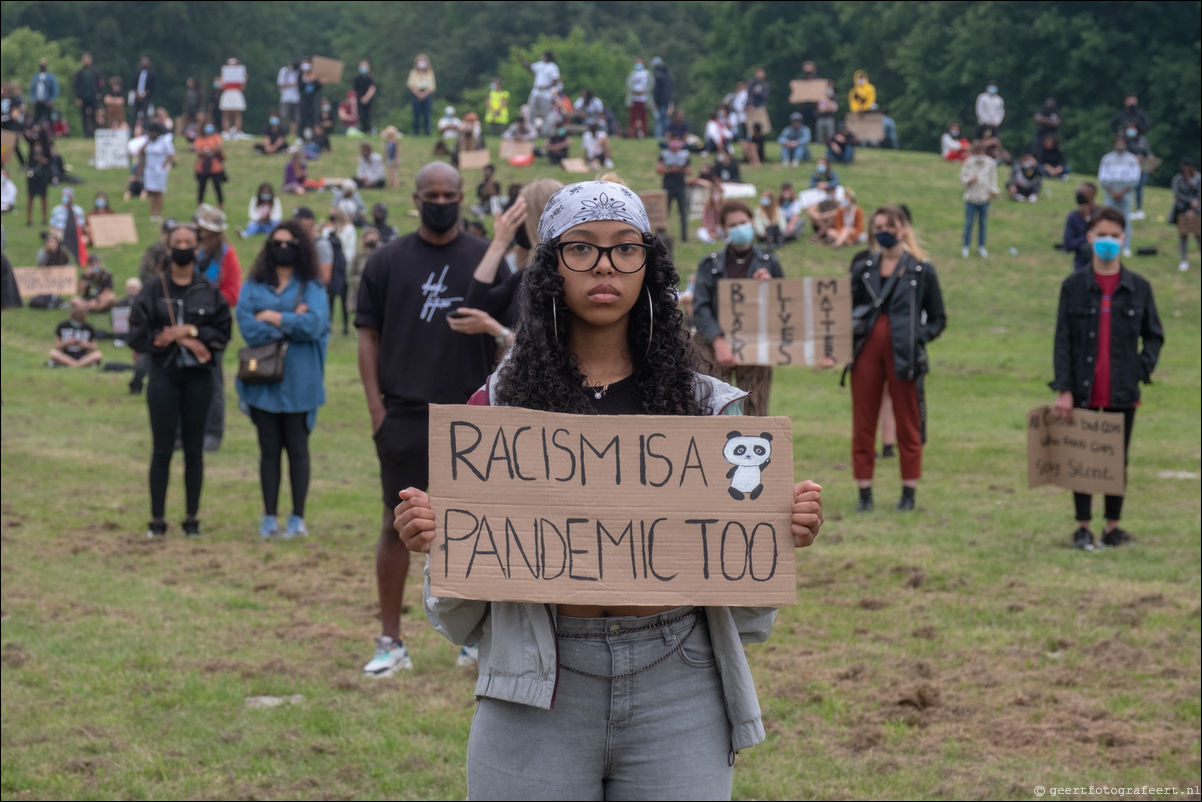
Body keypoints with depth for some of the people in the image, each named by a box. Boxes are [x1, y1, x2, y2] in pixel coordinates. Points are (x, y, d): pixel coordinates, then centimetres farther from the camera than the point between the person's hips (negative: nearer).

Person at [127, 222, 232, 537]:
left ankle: (192, 518, 12)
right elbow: (139, 334, -3)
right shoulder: (153, 290, 1)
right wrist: (184, 340, -10)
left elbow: (223, 332, 1)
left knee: (194, 449, 5)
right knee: (163, 449, -1)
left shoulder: (210, 292, 4)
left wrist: (190, 331, -13)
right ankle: (157, 519, 5)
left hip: (198, 378, 1)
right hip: (164, 375, -1)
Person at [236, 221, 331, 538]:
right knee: (269, 449, 7)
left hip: (298, 382, -2)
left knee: (297, 447, 4)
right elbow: (247, 327, -7)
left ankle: (298, 518, 10)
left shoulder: (311, 288, 1)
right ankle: (269, 518, 11)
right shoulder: (254, 287, 6)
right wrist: (291, 324, -11)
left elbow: (314, 324, -15)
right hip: (263, 381, 2)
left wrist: (272, 317, -9)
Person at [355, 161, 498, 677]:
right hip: (404, 416, 0)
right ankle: (390, 641, 7)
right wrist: (376, 408, -4)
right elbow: (369, 335, 4)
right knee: (398, 522, 1)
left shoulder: (486, 261, 5)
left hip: (470, 416, 1)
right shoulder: (388, 261, 5)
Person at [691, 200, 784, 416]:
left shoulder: (769, 263, 10)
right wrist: (719, 342, -18)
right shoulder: (710, 265, 8)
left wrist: (771, 285, -8)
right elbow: (700, 309, -3)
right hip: (716, 348, -1)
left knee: (755, 413, 0)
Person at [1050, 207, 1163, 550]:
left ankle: (1112, 527, 17)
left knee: (1118, 460, 8)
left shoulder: (1139, 287, 2)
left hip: (1123, 393, 1)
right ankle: (1082, 528, 12)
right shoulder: (1074, 286, -1)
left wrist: (1144, 368, -8)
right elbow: (1062, 340, -2)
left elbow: (1154, 336, 10)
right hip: (1084, 391, -1)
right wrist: (1064, 389, -9)